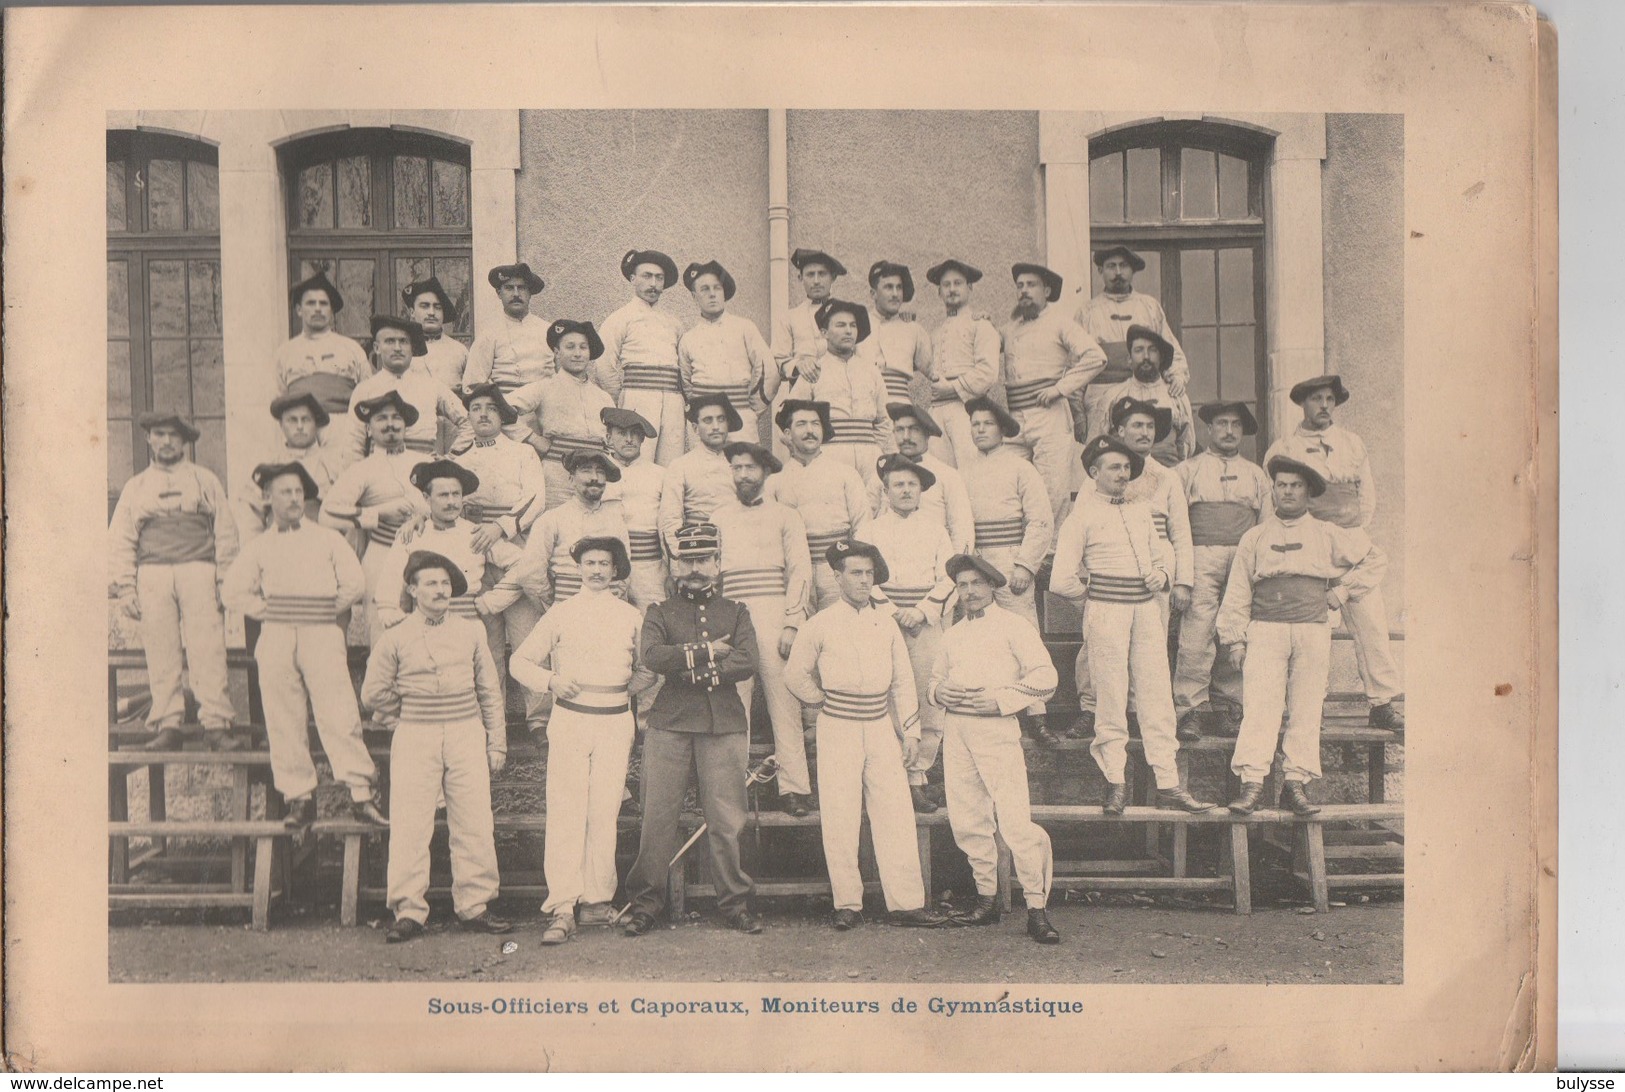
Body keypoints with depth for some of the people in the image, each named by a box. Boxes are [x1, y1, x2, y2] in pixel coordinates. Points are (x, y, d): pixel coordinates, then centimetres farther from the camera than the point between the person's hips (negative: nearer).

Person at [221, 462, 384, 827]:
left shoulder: (328, 538, 10)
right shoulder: (259, 546, 14)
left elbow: (355, 584, 9)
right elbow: (232, 589, 18)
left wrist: (326, 612, 7)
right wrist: (264, 612, 8)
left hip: (322, 636, -2)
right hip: (275, 640, 2)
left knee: (339, 715, -9)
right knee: (284, 721, 1)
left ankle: (361, 793, -7)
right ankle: (299, 796, 9)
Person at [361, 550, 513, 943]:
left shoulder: (470, 633, 8)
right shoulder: (394, 639, 1)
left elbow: (489, 691, 12)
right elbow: (374, 693, 7)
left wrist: (497, 743, 10)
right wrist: (412, 714, 9)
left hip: (467, 735, 2)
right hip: (415, 739, -2)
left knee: (475, 825, 2)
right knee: (409, 827, -2)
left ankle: (474, 907, 12)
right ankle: (409, 912, 8)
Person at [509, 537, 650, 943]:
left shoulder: (631, 616, 13)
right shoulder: (560, 614, 8)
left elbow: (646, 668, 23)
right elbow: (521, 661, 12)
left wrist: (631, 688, 3)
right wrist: (551, 681, -5)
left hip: (616, 722, 1)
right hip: (569, 718, -1)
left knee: (604, 814, 1)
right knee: (565, 813, -7)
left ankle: (596, 900, 9)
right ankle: (563, 908, -7)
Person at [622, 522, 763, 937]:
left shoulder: (736, 612, 14)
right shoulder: (659, 612, 11)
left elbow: (747, 662, -2)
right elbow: (652, 656, -9)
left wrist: (698, 672, -8)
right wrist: (706, 651, -9)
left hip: (725, 726, 1)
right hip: (669, 725, -1)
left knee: (727, 819, 2)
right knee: (659, 816, 1)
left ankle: (735, 902, 14)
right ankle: (645, 902, 12)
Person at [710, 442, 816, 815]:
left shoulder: (785, 516, 12)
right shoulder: (718, 517, 19)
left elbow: (800, 572, 5)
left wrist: (792, 624, -6)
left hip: (774, 615, -2)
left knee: (784, 701, -5)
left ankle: (794, 787, -1)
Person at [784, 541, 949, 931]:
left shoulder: (887, 624, 10)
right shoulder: (820, 625, -1)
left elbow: (903, 681, 13)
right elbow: (795, 674, 8)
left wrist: (910, 730, 9)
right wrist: (825, 703, 7)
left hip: (881, 727, 3)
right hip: (838, 728, -3)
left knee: (896, 814, 0)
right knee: (840, 818, 0)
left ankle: (906, 902, 4)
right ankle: (847, 904, 10)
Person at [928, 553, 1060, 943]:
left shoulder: (1012, 626, 4)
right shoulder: (953, 635, 21)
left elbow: (1045, 676, -4)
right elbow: (933, 676, 28)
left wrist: (999, 698, -12)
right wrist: (938, 692, 5)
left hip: (995, 728, -6)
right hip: (955, 729, 6)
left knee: (1015, 821, -11)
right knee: (967, 820, 6)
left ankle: (1037, 908, -4)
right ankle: (986, 900, 18)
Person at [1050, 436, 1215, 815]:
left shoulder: (1141, 510, 17)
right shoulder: (1082, 515, -2)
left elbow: (1162, 551, 30)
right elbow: (1061, 581, -6)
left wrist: (1162, 573, 9)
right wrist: (1093, 592, 6)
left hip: (1146, 609, 5)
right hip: (1106, 612, -5)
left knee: (1158, 697, 3)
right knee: (1111, 699, -1)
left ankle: (1168, 784, 8)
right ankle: (1115, 783, 9)